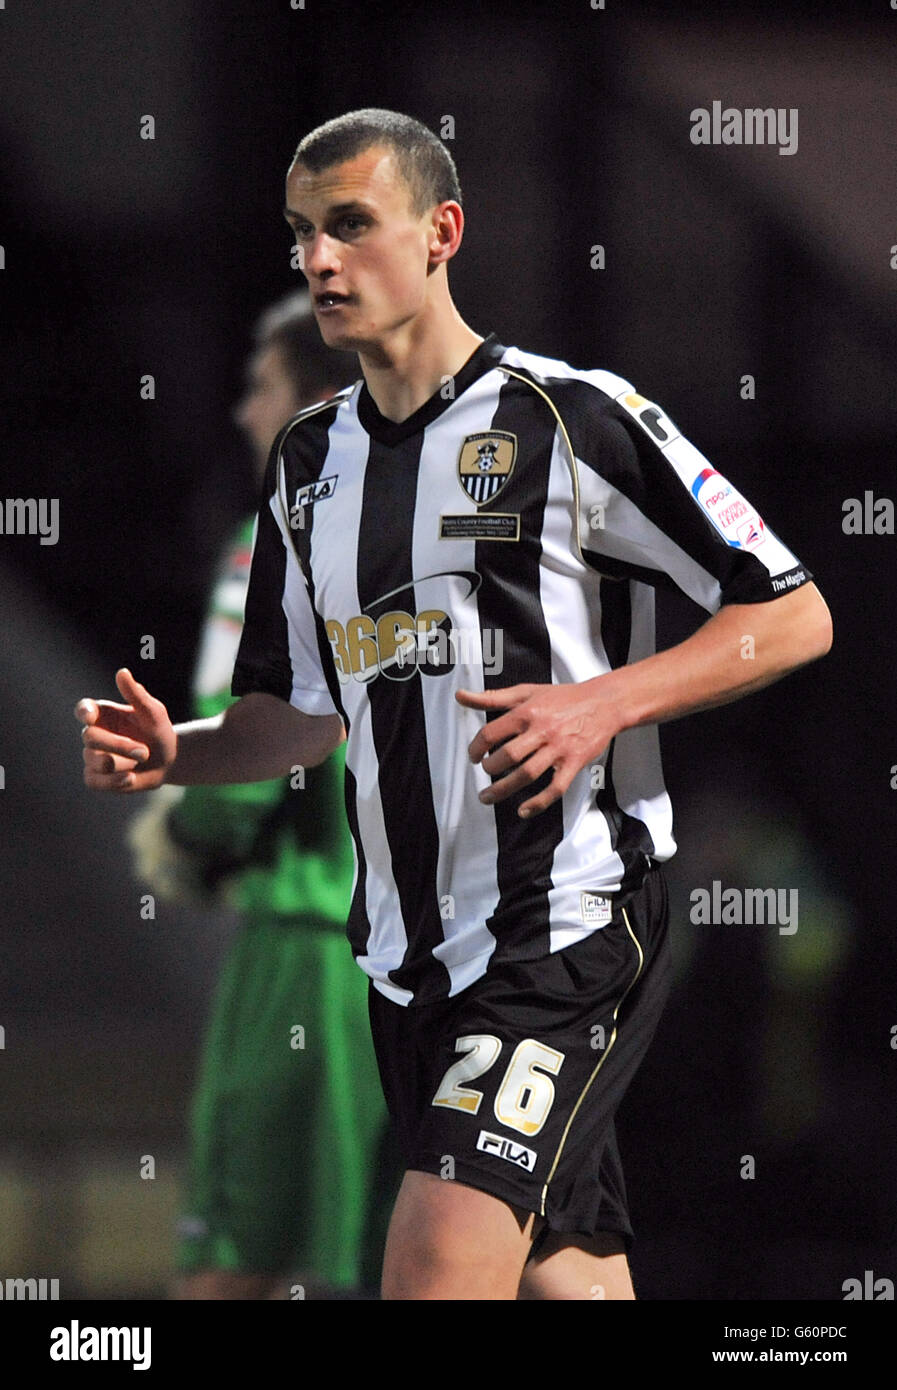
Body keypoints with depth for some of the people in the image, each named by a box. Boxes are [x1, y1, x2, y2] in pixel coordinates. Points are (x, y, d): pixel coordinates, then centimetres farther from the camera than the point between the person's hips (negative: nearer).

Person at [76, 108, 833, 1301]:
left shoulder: (572, 418, -7)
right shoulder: (312, 461, 14)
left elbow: (795, 617, -5)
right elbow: (308, 710, 23)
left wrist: (605, 703, -19)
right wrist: (175, 753, 2)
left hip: (570, 923, -7)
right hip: (406, 953, 7)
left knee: (439, 1264, -21)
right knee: (567, 1278, 11)